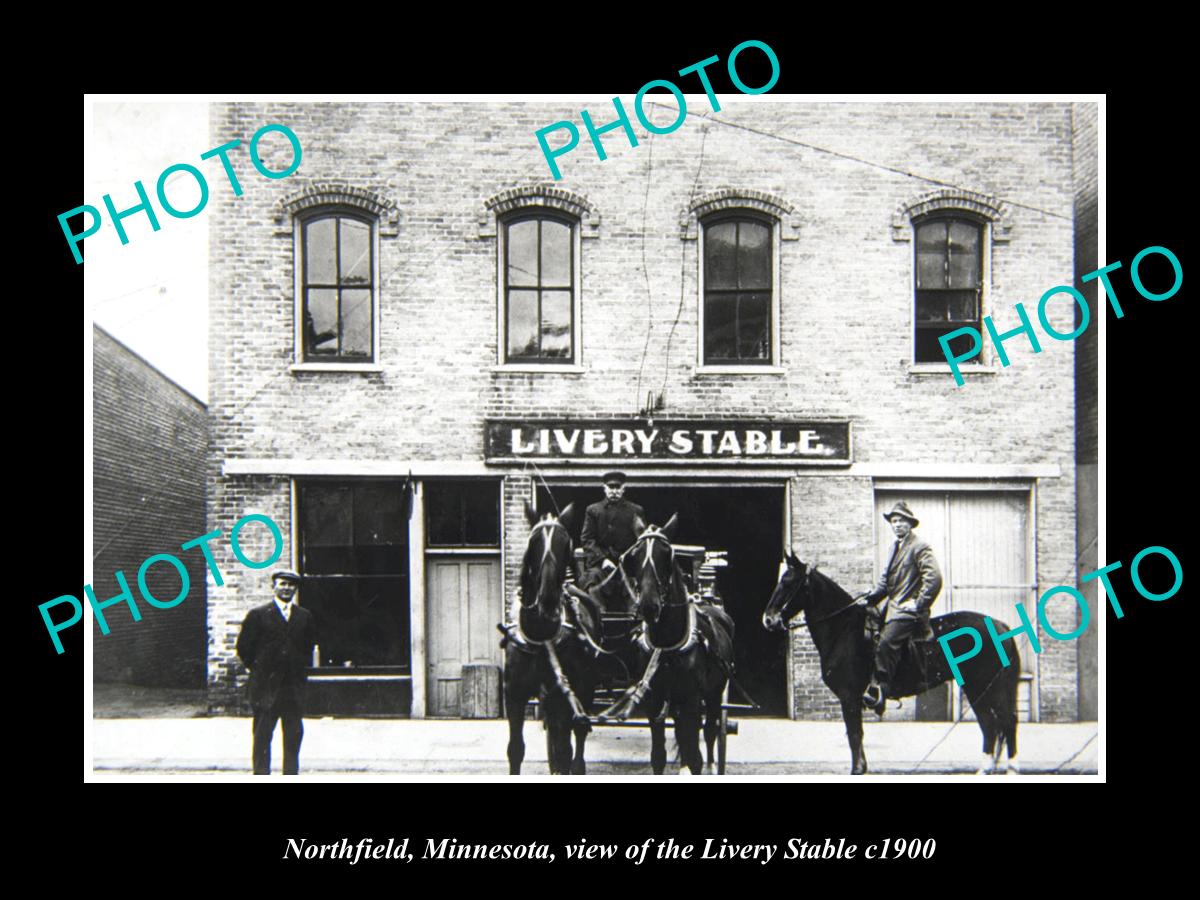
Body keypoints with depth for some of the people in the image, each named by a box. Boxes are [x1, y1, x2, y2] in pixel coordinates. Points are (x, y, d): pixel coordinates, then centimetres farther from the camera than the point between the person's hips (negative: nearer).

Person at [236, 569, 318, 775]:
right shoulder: (257, 615, 0)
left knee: (294, 735, 5)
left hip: (295, 686, 3)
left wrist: (302, 669, 11)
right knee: (262, 735, -1)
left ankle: (291, 774, 12)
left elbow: (310, 646, 20)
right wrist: (259, 669, 2)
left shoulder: (305, 617, 10)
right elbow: (244, 648, 2)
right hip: (266, 686, -3)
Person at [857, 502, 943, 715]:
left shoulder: (920, 547, -7)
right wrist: (869, 597, 9)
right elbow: (885, 581, 24)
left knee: (886, 644, -24)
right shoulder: (895, 547, 21)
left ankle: (878, 692, -27)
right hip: (894, 608, 10)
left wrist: (918, 605, -17)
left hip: (909, 610, -10)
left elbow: (934, 578, -16)